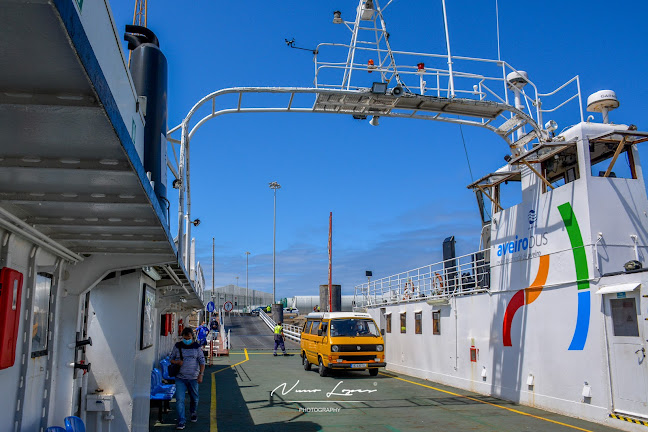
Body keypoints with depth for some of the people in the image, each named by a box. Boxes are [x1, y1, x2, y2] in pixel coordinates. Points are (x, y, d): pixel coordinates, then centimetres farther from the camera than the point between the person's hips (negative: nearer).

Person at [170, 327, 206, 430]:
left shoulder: (196, 347, -1)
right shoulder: (177, 346, 2)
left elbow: (202, 362, 1)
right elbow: (171, 359, 11)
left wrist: (200, 375, -8)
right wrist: (177, 362, -12)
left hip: (193, 378, 0)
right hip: (180, 378, 0)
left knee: (194, 398, 14)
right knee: (179, 399, -10)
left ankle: (193, 412, 43)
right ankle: (181, 421, -4)